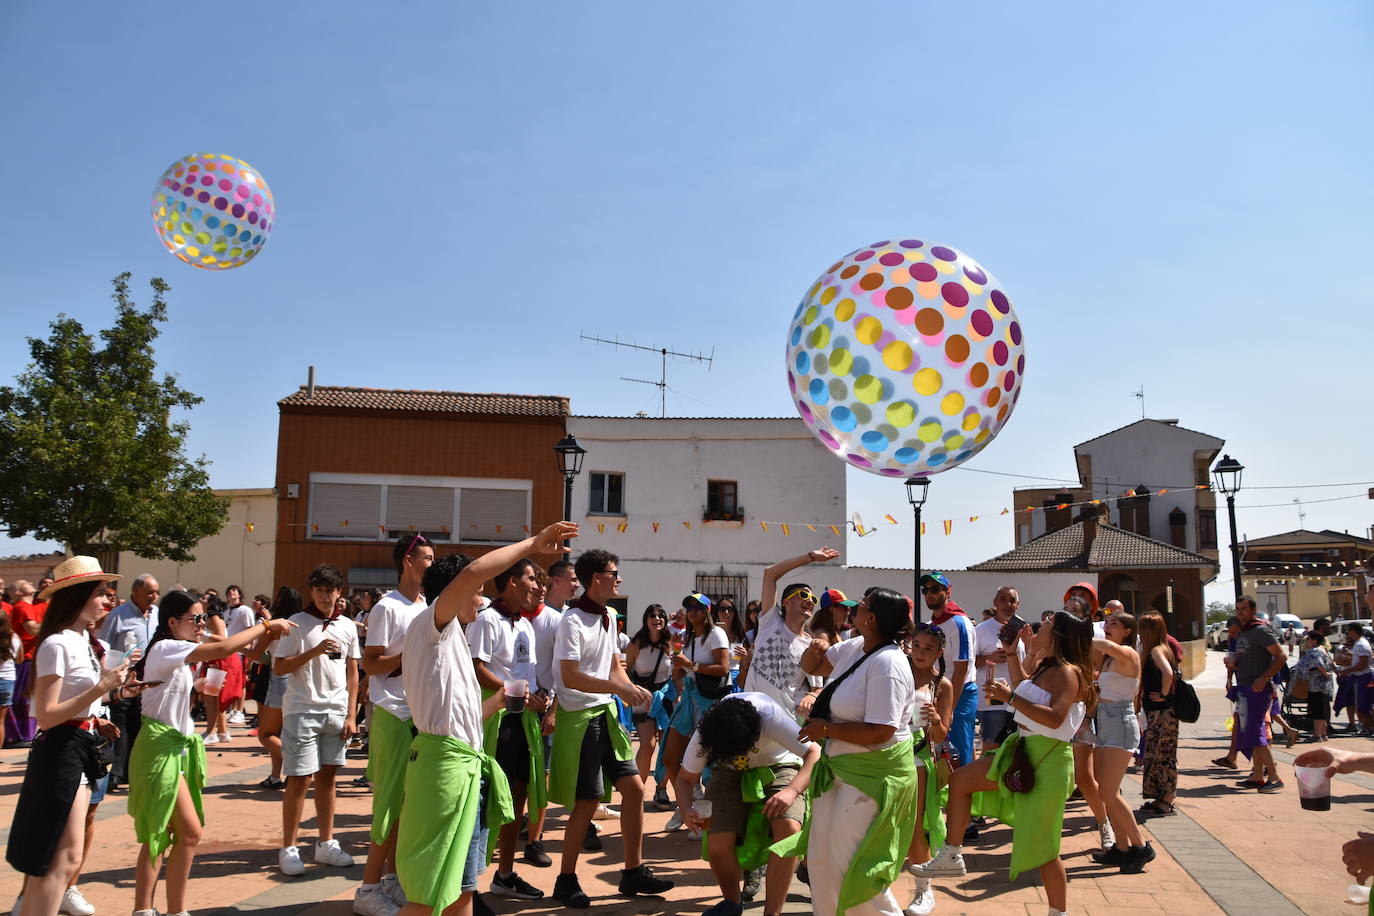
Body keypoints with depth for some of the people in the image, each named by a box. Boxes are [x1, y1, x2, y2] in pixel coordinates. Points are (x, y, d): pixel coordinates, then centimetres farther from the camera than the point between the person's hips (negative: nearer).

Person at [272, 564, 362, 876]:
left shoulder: (347, 627, 8)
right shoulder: (297, 623, -4)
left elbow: (352, 672, 11)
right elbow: (279, 667, -7)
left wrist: (351, 715, 5)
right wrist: (314, 651, -19)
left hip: (336, 711, 4)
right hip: (302, 710, -4)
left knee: (327, 777, 10)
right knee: (299, 779, -1)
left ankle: (326, 844, 20)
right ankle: (288, 849, 11)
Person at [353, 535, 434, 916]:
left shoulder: (428, 606, 12)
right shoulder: (387, 608, -11)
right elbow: (371, 664, -13)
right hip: (393, 714, -7)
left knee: (408, 801, 12)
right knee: (391, 801, -3)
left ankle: (391, 878, 25)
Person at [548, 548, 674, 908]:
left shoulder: (607, 618, 10)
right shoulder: (573, 621, -16)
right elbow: (570, 678, -21)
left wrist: (633, 690, -1)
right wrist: (618, 688, -25)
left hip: (606, 715, 8)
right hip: (580, 718, -8)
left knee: (634, 787, 6)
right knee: (587, 803, -1)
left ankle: (633, 871, 19)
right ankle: (565, 880, 16)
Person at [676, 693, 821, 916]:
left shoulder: (770, 718, -35)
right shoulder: (703, 736, -25)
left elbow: (814, 753, -33)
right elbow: (685, 779, -10)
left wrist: (791, 791, -48)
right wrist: (687, 811, -30)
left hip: (778, 767, -2)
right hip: (731, 774, 2)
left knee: (788, 828, -30)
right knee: (717, 844, -19)